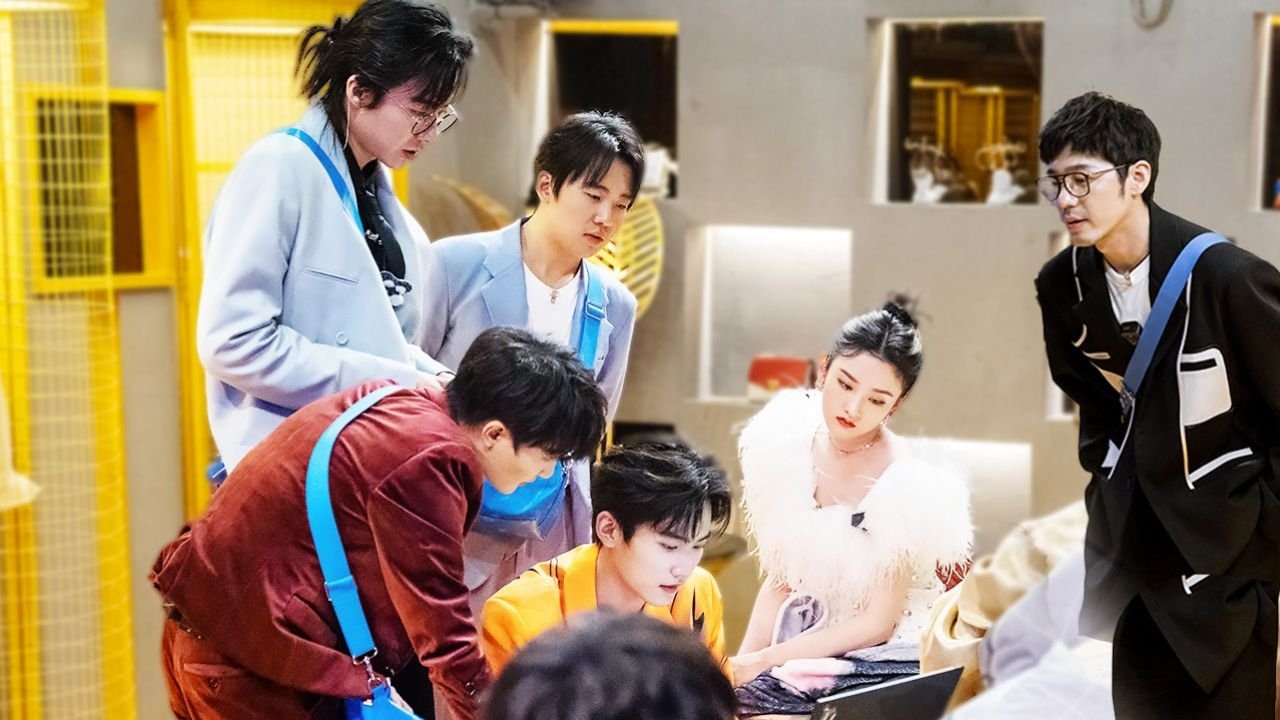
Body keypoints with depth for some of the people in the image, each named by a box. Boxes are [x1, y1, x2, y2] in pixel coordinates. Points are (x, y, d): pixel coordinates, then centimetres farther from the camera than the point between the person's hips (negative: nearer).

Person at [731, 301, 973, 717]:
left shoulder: (911, 490, -17)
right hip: (802, 648, 5)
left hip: (881, 663, -5)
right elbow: (779, 582, 6)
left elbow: (877, 623, -12)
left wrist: (765, 661, -16)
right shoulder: (785, 447, -2)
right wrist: (742, 663, -8)